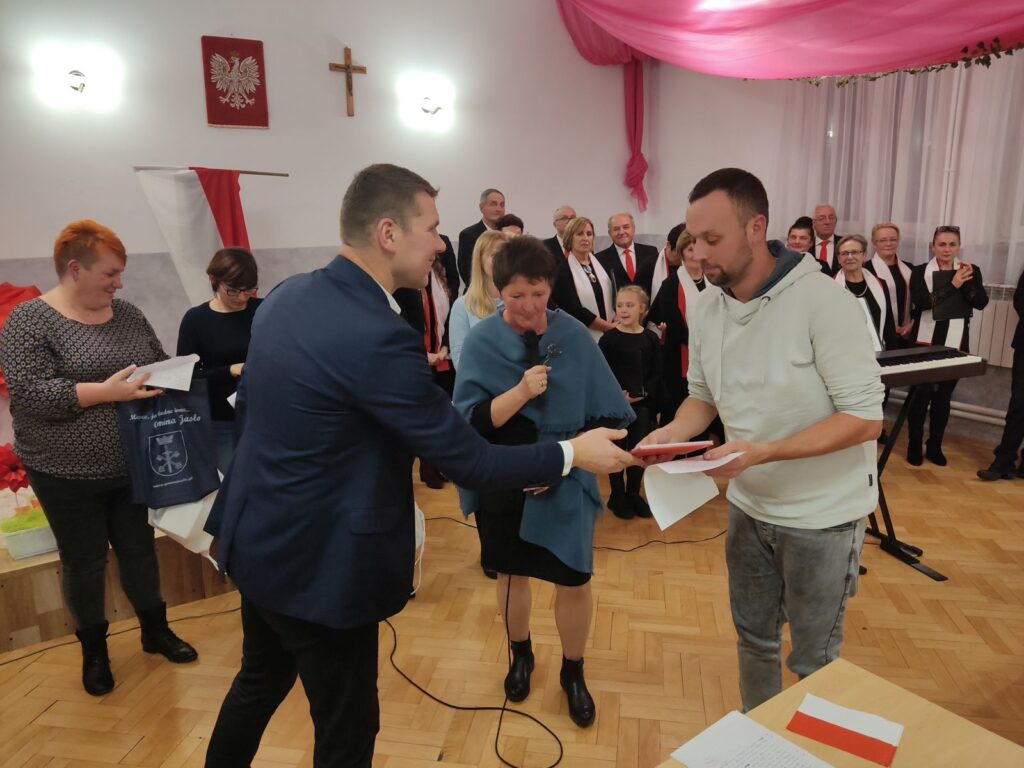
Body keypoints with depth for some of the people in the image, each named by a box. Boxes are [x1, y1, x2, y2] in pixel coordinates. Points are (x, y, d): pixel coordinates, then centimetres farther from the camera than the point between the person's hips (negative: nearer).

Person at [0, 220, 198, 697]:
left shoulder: (127, 314, 4)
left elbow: (162, 365, 11)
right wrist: (107, 392, -27)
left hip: (132, 465, 4)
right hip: (68, 474, -4)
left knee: (139, 549, 15)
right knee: (84, 562, 11)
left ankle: (155, 631, 32)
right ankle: (93, 650, 29)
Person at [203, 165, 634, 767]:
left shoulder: (287, 295, -1)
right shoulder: (377, 336, -29)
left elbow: (247, 400, 12)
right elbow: (467, 460, -23)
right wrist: (572, 453, -10)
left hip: (257, 538, 9)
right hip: (319, 561, -9)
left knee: (260, 682, 31)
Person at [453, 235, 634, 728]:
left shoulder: (574, 337, -7)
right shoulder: (482, 341, -9)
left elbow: (608, 416, -4)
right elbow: (468, 421, -16)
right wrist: (520, 392, -29)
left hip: (566, 485, 0)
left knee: (574, 580, 5)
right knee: (512, 573, 17)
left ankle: (573, 672, 33)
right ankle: (520, 655, 45)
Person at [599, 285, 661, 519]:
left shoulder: (651, 339, 1)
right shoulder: (608, 339, -6)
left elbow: (657, 373, 2)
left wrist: (644, 392, -14)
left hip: (643, 405, 3)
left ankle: (633, 494, 25)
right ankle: (617, 497, 20)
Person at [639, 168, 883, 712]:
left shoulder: (823, 301, -24)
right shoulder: (707, 308, -4)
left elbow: (865, 417, -23)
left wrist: (764, 452, -32)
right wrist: (673, 433, -14)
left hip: (821, 512, -5)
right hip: (749, 504, 6)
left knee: (813, 658, 13)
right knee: (753, 636, 22)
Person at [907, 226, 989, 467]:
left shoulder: (971, 271, 5)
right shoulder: (920, 272, -2)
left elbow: (981, 303, -7)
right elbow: (920, 301, -17)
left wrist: (966, 282, -21)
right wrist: (952, 285, -21)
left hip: (955, 344, 2)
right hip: (925, 342, -2)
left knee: (943, 397, 10)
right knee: (920, 395, 1)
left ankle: (935, 446, 21)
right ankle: (914, 445, 13)